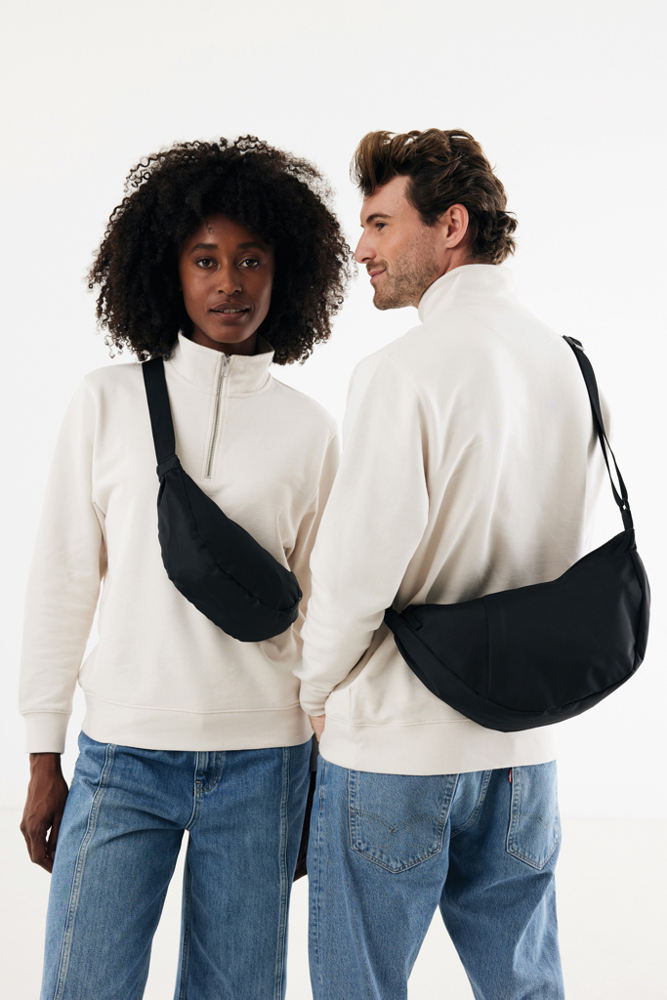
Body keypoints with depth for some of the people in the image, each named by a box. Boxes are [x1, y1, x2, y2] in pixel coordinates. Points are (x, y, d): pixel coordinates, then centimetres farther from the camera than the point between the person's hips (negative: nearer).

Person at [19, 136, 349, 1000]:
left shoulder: (308, 428, 4)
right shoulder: (108, 402, 1)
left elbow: (323, 603, 8)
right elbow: (61, 581, 3)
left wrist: (327, 771, 9)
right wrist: (43, 760, 2)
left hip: (261, 763, 1)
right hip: (123, 756, -1)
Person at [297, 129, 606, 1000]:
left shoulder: (403, 371, -16)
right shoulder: (566, 362, 6)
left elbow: (358, 567, -18)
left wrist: (318, 693, -1)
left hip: (392, 743, -6)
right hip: (523, 744, 7)